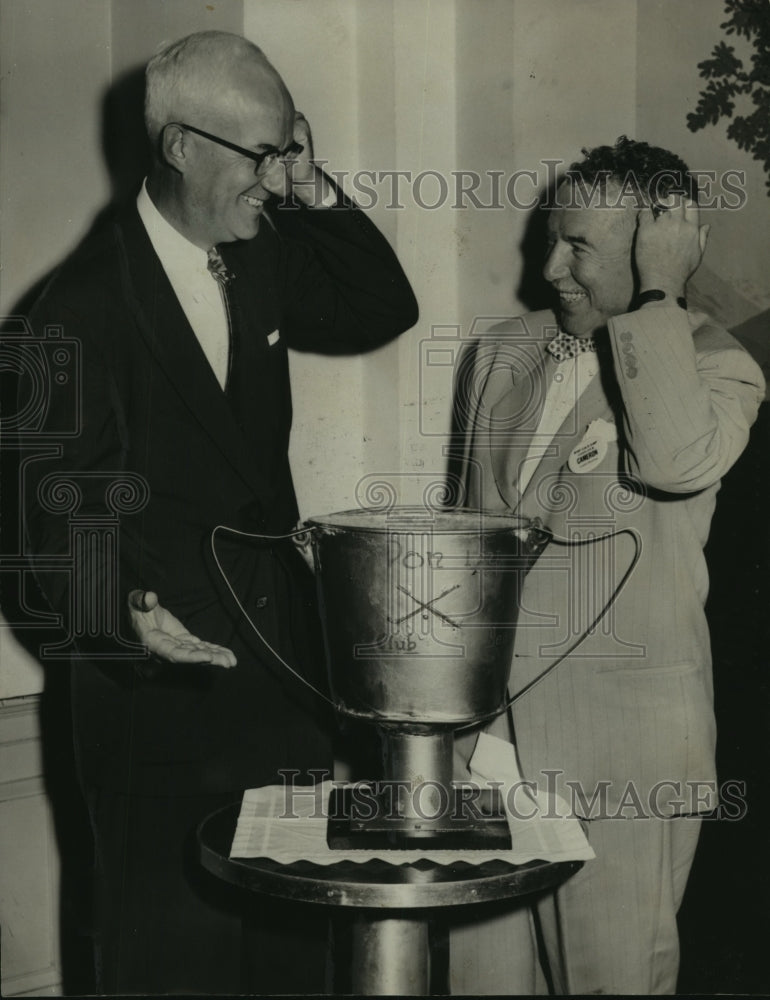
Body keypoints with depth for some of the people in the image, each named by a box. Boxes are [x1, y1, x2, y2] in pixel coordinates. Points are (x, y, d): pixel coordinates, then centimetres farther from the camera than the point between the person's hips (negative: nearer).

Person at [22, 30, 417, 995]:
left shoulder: (261, 255, 4)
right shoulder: (85, 305, -16)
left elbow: (383, 312, 11)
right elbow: (61, 508, -15)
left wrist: (315, 194, -3)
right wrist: (126, 611, -33)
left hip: (283, 660, 6)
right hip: (161, 671, -6)